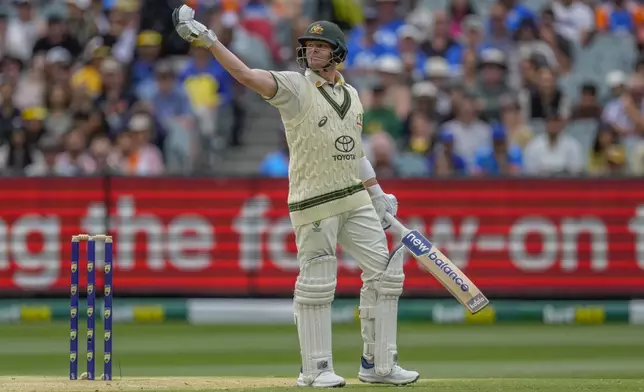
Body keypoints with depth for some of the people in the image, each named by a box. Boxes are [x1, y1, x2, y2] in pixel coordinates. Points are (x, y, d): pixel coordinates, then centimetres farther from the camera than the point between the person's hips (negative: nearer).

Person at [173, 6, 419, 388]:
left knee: (385, 273, 5)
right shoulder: (295, 87, -7)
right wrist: (208, 39, -34)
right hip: (313, 202, -6)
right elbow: (248, 75, -22)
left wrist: (378, 195, 17)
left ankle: (379, 364, 13)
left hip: (355, 199, 6)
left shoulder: (351, 95, 12)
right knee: (316, 284, -4)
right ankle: (316, 369, 7)